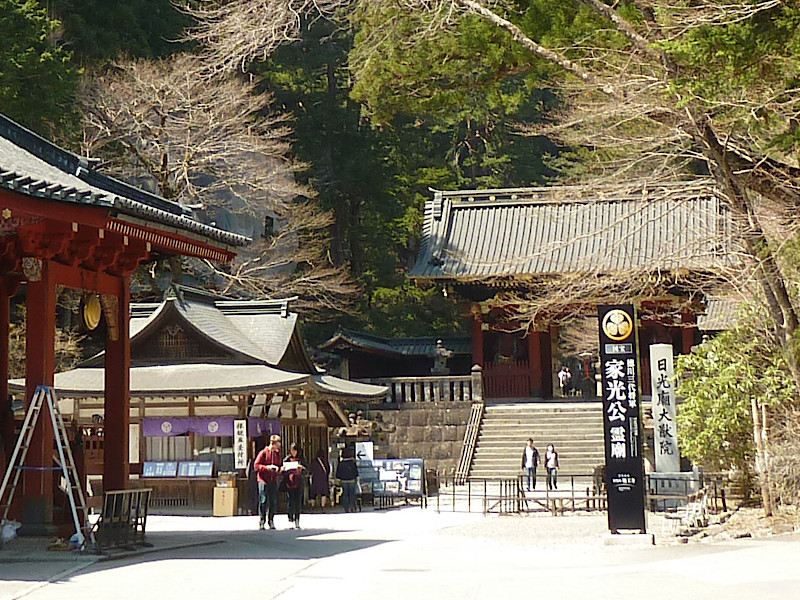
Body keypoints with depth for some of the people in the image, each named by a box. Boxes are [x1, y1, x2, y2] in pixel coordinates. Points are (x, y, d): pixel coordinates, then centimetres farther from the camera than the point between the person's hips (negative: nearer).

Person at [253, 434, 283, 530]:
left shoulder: (278, 454, 13)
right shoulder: (263, 453, -4)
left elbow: (280, 465, 21)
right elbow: (256, 465, -6)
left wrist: (281, 469, -2)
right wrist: (267, 467, -18)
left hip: (274, 481, 5)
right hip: (264, 481, -5)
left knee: (273, 502, 3)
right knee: (263, 501, -6)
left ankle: (271, 521, 10)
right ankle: (261, 521, -1)